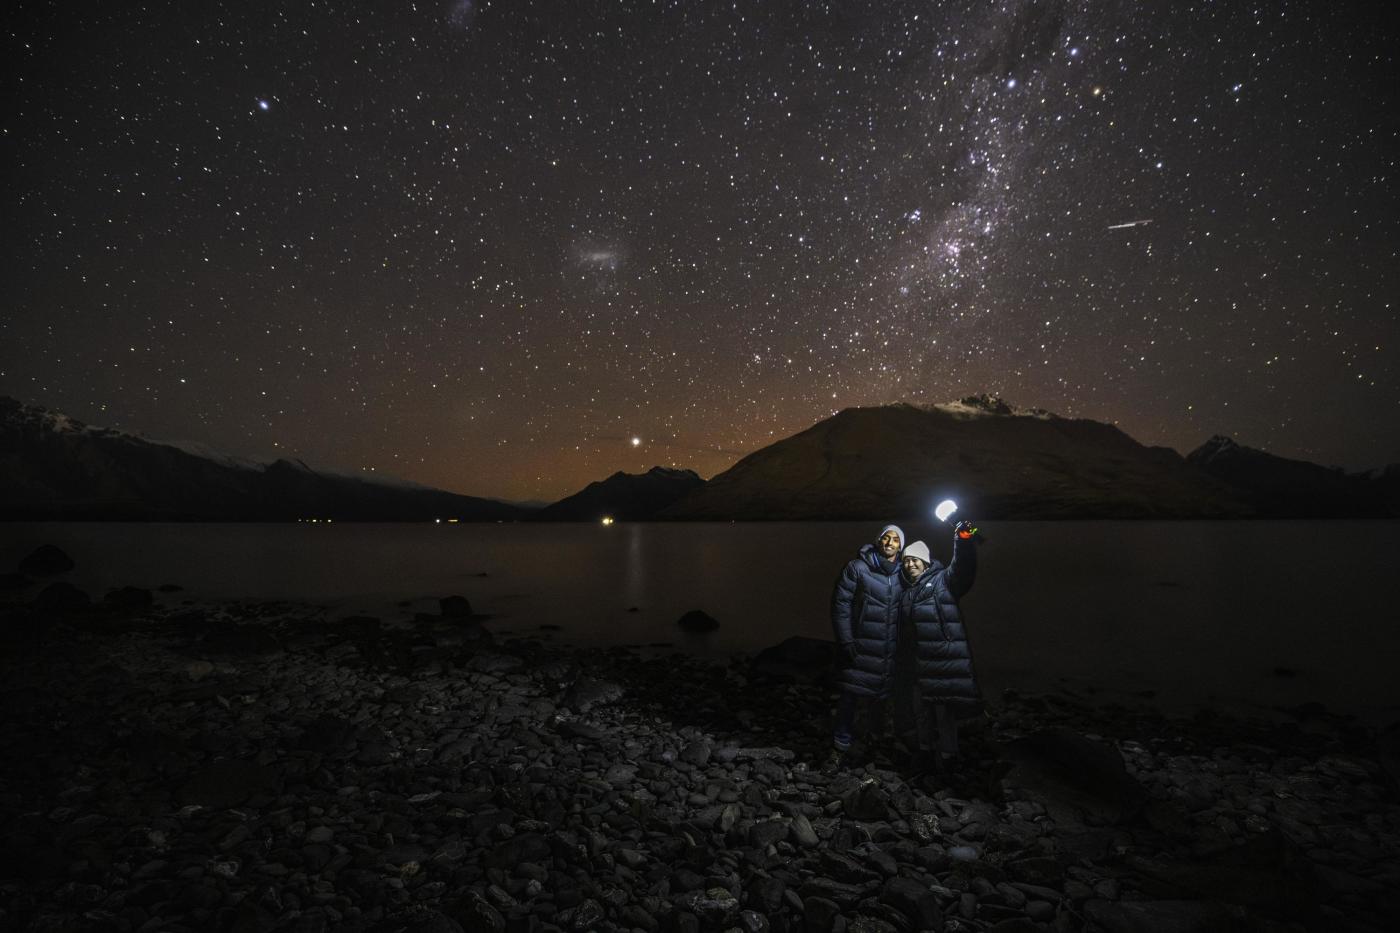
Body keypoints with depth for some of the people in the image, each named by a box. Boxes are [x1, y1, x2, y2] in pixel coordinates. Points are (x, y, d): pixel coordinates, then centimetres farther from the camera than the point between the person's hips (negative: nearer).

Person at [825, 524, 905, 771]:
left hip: (891, 652, 3)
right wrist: (846, 643, -10)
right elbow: (840, 605, -7)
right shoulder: (858, 567, -6)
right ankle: (841, 747, 15)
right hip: (860, 648, -3)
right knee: (849, 697, 0)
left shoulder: (903, 574, 5)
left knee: (882, 698, 12)